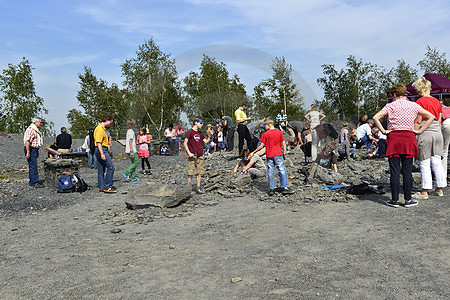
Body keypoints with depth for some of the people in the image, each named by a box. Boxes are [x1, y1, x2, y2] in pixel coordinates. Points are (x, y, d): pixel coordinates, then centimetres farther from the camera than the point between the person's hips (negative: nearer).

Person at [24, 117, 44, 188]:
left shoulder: (36, 130, 18)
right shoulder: (31, 130, -16)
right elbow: (27, 141, -23)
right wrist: (28, 152, -25)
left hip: (35, 150, 11)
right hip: (31, 150, -11)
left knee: (33, 166, 14)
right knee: (33, 166, -11)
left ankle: (32, 181, 21)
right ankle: (34, 182, -10)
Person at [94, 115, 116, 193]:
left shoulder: (103, 128, 19)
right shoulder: (100, 129, -13)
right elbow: (98, 142, -20)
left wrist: (107, 151, 24)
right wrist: (102, 154, -25)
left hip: (102, 150, 11)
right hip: (102, 150, -11)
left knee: (101, 170, 10)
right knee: (111, 167, -10)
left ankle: (101, 188, 13)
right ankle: (107, 186, -8)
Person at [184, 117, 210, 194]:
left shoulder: (200, 133, 14)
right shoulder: (190, 132, -5)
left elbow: (206, 141, 13)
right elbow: (185, 143, -7)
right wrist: (189, 153, -15)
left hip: (200, 156, 6)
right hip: (193, 156, -6)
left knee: (200, 173, 6)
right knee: (190, 173, -5)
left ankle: (198, 188, 13)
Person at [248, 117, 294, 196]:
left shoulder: (265, 134, -4)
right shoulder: (279, 132, 3)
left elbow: (262, 145, -3)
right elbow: (283, 143, 2)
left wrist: (253, 153, 4)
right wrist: (284, 152, 11)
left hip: (269, 156, -1)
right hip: (278, 154, 1)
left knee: (270, 172, 5)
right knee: (282, 171, 3)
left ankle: (271, 189, 7)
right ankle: (284, 187, 0)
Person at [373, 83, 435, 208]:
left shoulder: (390, 106, 1)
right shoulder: (414, 106, 7)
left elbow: (375, 117, -10)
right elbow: (431, 117, 4)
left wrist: (383, 131, -5)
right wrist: (419, 131, 2)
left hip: (393, 138, -1)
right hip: (409, 138, 1)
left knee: (394, 171, 1)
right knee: (407, 171, 5)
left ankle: (395, 200, 5)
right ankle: (408, 200, 10)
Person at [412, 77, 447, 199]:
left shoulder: (420, 102, -10)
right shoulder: (437, 101, 10)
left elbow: (418, 122, -12)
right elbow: (439, 121, 14)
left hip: (425, 134, -6)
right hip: (437, 133, 7)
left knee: (424, 163, -1)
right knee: (437, 162, 11)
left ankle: (424, 192, 3)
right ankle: (440, 189, 17)